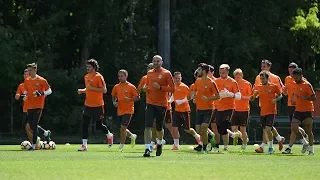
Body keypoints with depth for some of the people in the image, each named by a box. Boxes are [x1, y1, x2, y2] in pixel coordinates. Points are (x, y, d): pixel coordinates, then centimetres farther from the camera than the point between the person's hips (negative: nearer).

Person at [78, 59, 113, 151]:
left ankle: (109, 136, 35)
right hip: (88, 104, 6)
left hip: (97, 105, -6)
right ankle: (84, 145, -3)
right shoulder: (86, 77, 10)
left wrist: (92, 88, -21)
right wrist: (82, 90, 4)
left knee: (99, 125, 5)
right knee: (85, 125, -4)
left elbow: (104, 90, -17)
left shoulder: (98, 77, -13)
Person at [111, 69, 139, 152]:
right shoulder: (116, 87, 6)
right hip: (120, 110, 6)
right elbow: (113, 96, 20)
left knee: (123, 127, -15)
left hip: (128, 110, -6)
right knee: (122, 129, 11)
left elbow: (137, 97, -5)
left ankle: (121, 146, -7)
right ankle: (132, 136, 40)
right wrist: (114, 102, 0)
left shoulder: (131, 87, -8)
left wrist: (129, 99, -21)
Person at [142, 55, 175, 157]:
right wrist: (145, 88, 0)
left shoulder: (166, 74, -4)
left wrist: (160, 87, -19)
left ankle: (159, 143, 40)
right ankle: (147, 149, -16)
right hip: (150, 103, 3)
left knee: (159, 128, 10)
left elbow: (172, 89, -7)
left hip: (162, 104, -3)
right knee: (148, 126, -13)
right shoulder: (149, 73, 10)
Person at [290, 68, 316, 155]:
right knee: (294, 127, -9)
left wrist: (303, 98, -27)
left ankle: (311, 150, 13)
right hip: (298, 110, 6)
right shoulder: (294, 84, 8)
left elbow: (314, 98, -14)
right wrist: (293, 100, 4)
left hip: (307, 110, -6)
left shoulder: (307, 85, -12)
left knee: (308, 131, -1)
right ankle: (305, 143, 12)